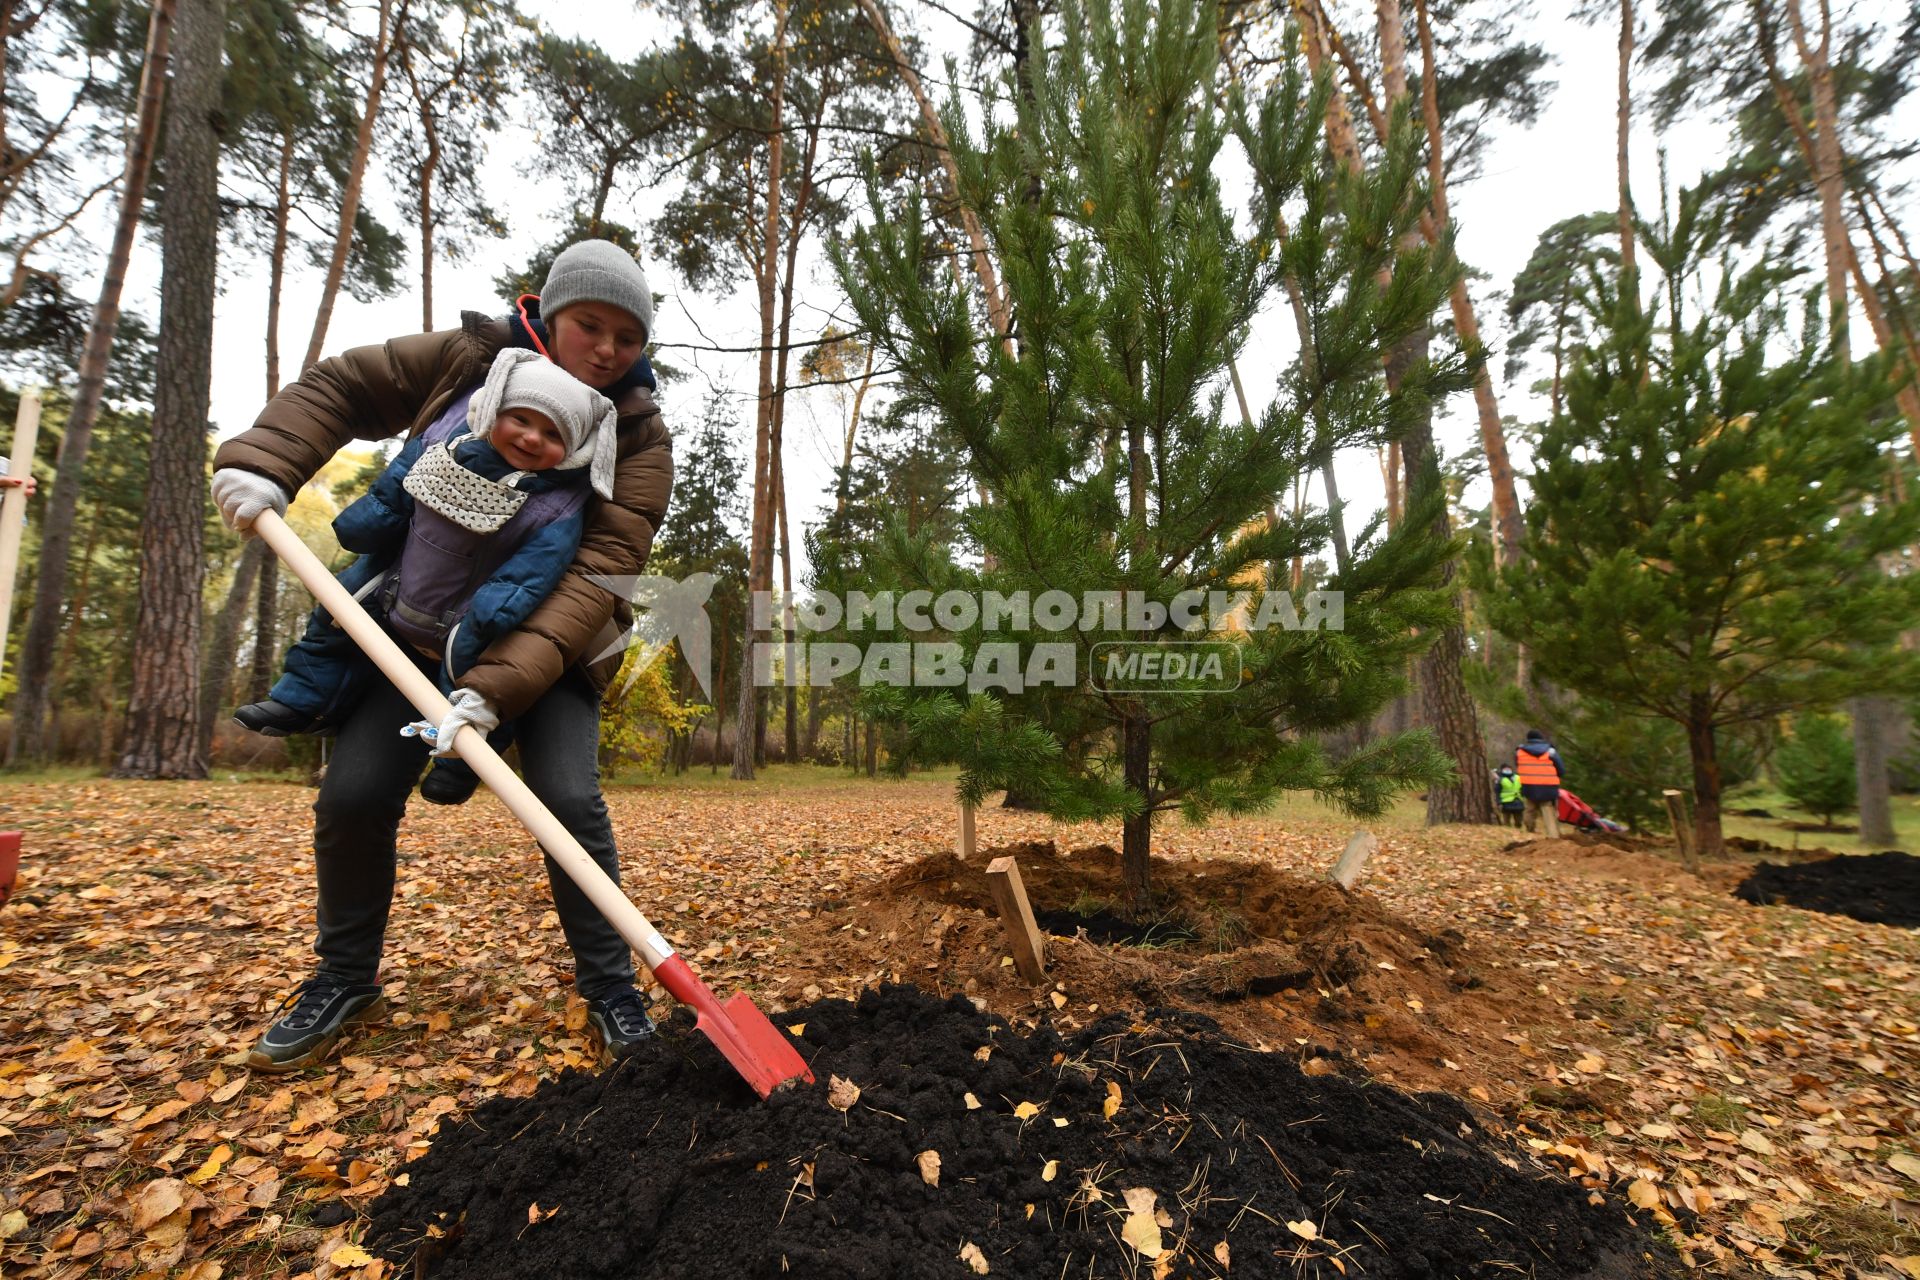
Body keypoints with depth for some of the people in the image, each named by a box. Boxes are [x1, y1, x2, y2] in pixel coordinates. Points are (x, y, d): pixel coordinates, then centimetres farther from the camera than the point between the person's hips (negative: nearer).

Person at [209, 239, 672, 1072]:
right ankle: (344, 981, 21)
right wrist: (262, 462, -10)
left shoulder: (639, 436, -15)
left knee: (569, 799, -17)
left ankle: (610, 989, 1)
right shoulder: (471, 357, -5)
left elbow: (596, 571, -26)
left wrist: (499, 685, -35)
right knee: (354, 793, -4)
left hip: (551, 638, -2)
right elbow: (339, 387, 8)